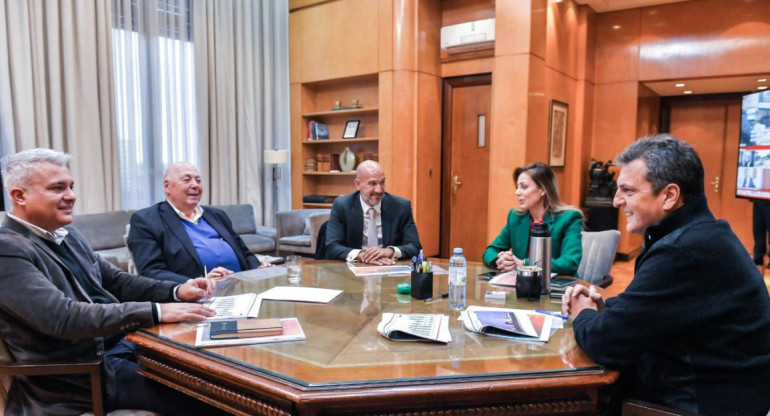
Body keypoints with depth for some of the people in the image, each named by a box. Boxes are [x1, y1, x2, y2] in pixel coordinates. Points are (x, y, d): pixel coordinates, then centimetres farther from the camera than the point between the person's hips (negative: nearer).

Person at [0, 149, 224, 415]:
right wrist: (156, 311, -32)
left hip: (122, 342, 8)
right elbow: (62, 317, -27)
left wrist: (176, 291, -3)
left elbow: (116, 281, 14)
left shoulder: (67, 234, 10)